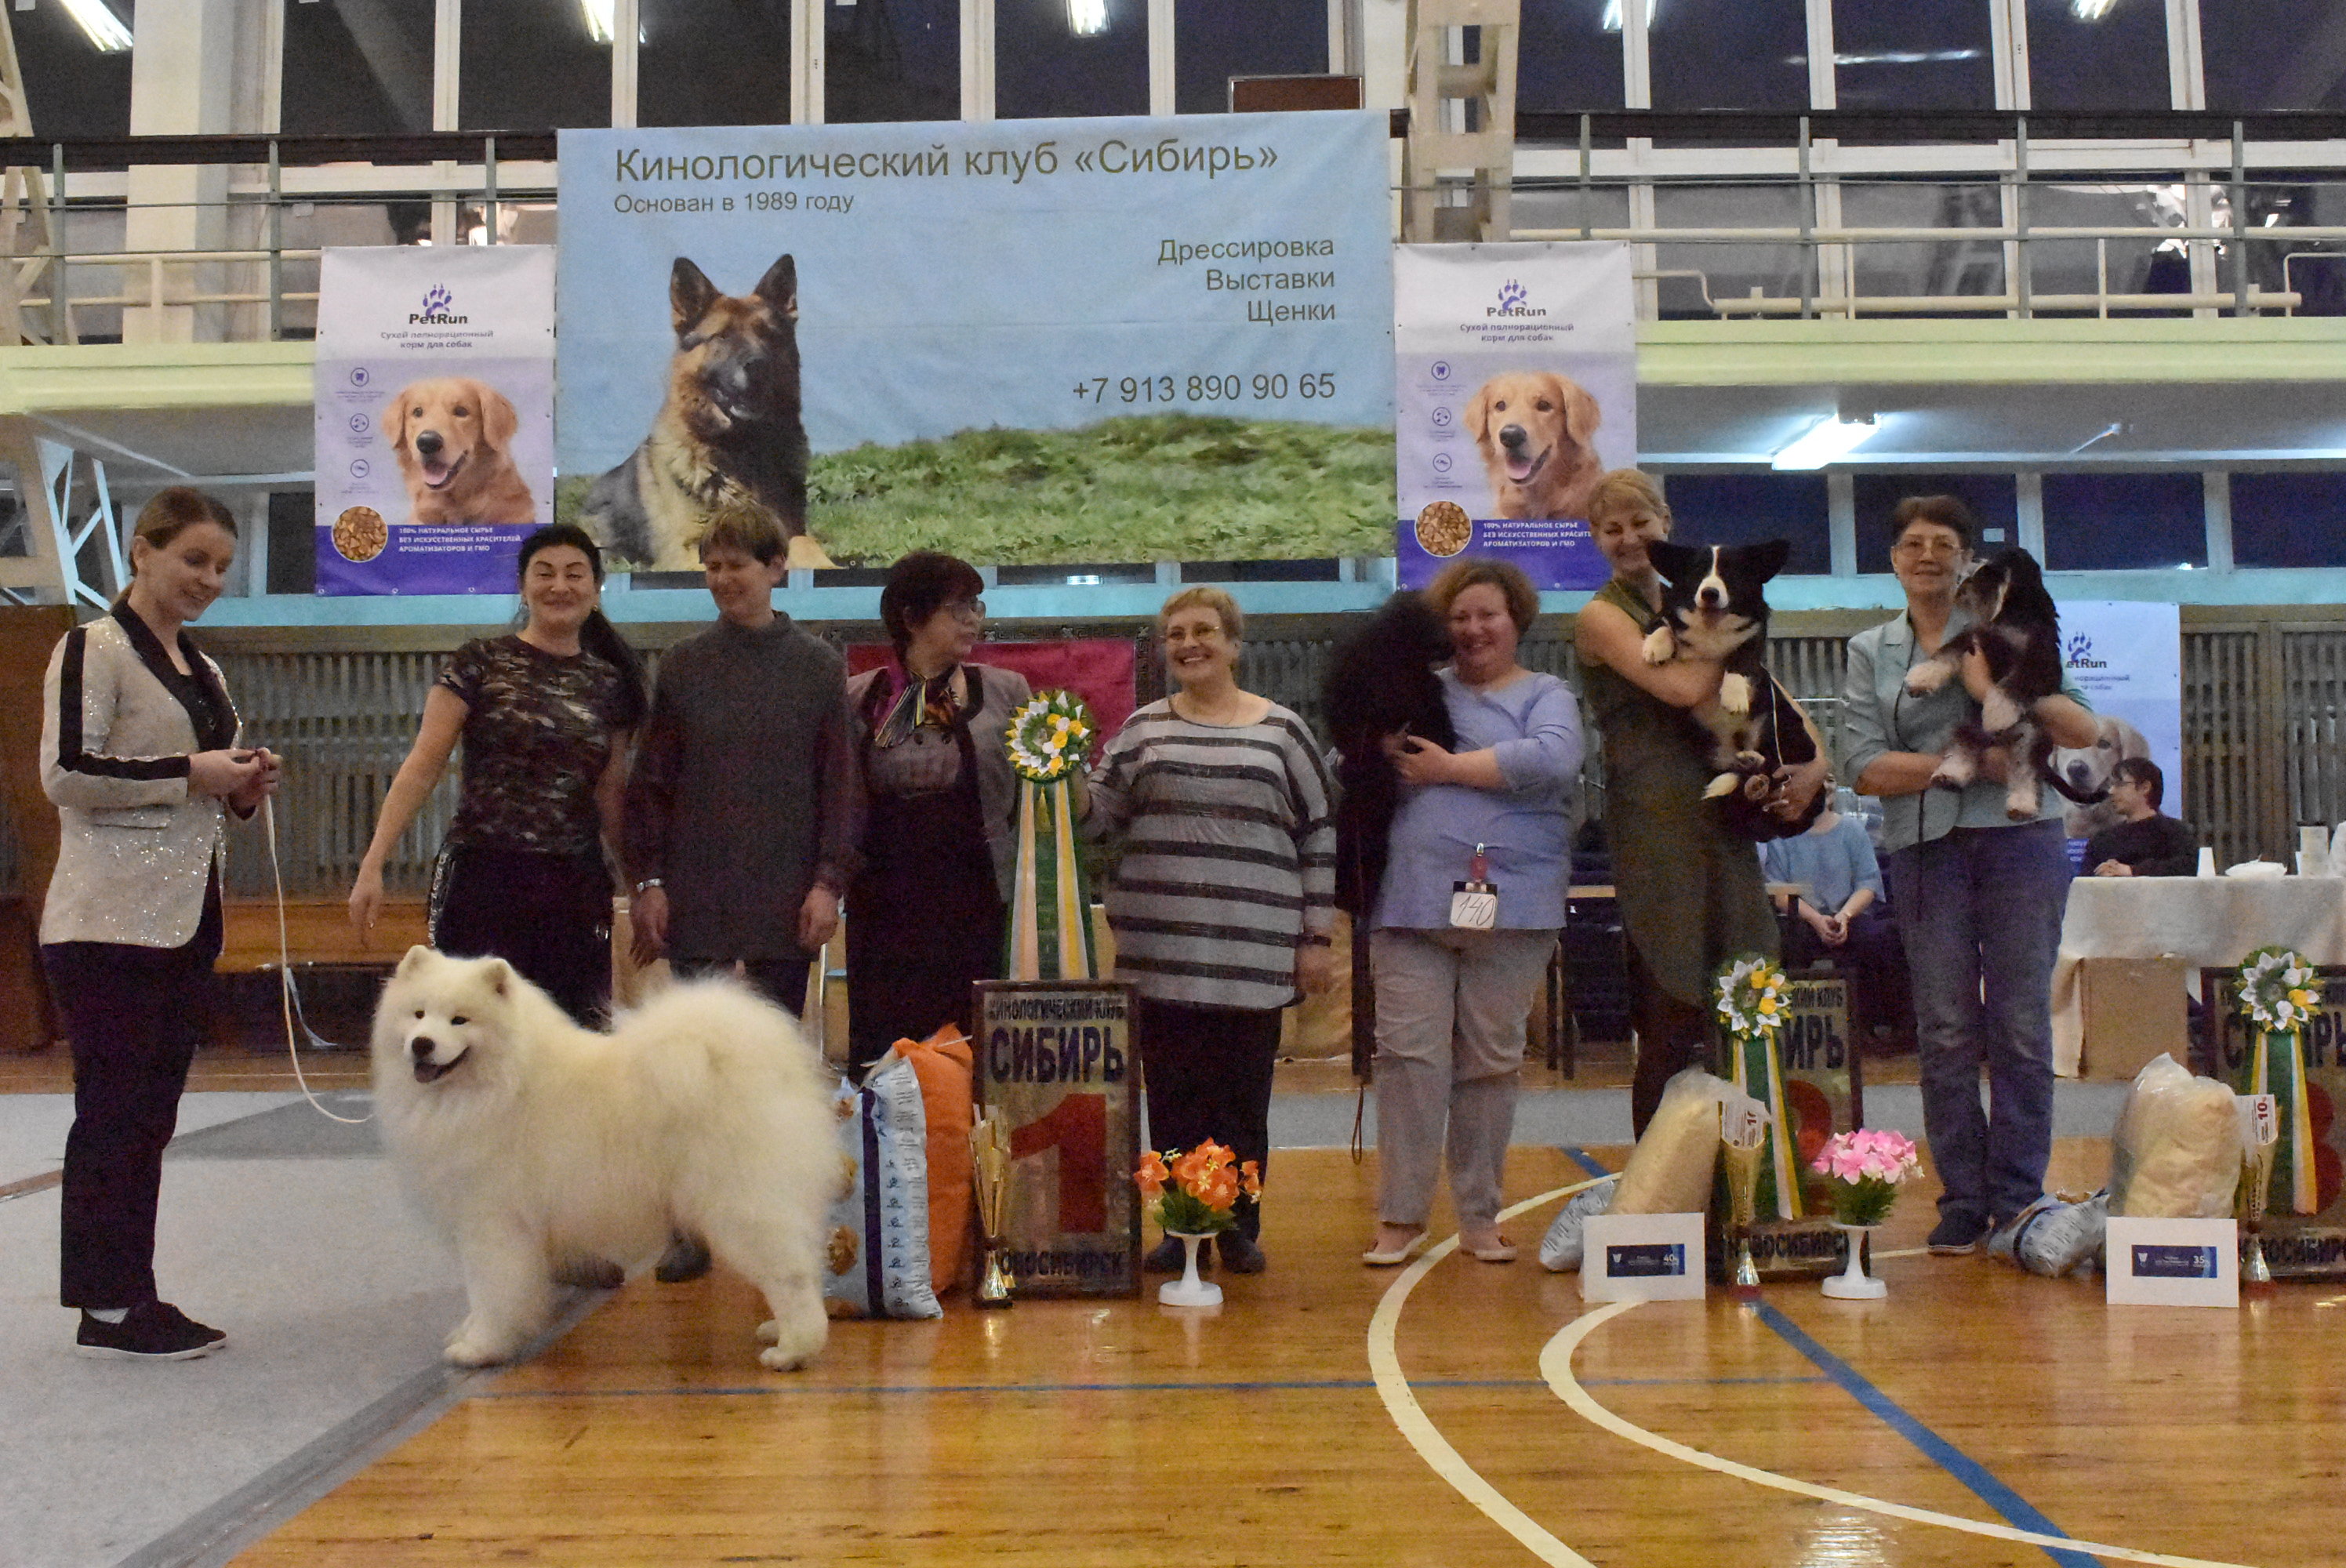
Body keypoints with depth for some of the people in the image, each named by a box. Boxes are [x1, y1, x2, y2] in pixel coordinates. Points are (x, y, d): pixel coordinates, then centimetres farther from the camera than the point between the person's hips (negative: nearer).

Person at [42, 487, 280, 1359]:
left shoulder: (201, 670, 19)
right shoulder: (93, 649, -5)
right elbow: (65, 772, -15)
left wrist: (245, 790, 6)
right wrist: (189, 772, -16)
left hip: (187, 919, 8)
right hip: (109, 924, -8)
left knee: (151, 1115, 10)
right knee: (113, 1112, -4)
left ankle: (133, 1298, 17)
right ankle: (106, 1309, 4)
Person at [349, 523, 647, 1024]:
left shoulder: (610, 682, 11)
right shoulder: (482, 663, 1)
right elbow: (423, 765, -3)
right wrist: (372, 866, -9)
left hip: (576, 890, 3)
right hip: (483, 883, -3)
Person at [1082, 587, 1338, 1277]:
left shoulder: (1282, 730, 5)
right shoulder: (1144, 729, 10)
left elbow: (1321, 835, 6)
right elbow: (1100, 816, 8)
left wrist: (1318, 937, 3)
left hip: (1253, 952, -1)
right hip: (1161, 949, 2)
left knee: (1244, 1096, 5)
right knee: (1172, 1094, 5)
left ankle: (1240, 1227, 19)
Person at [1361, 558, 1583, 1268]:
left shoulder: (1546, 695, 8)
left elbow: (1555, 759, -13)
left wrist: (1452, 768, -11)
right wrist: (1381, 743, -6)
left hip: (1511, 906, -1)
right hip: (1413, 901, 1)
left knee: (1490, 1063, 6)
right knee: (1409, 1056, -2)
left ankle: (1480, 1215, 17)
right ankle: (1401, 1215, 6)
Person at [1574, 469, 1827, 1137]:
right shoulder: (1601, 617, -3)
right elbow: (1684, 688, -20)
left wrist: (1815, 759, 2)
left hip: (1721, 819, 7)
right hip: (1655, 825, -7)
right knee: (1672, 1025, -5)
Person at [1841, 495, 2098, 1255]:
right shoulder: (1870, 650, 11)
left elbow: (2085, 731, 2)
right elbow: (1866, 767, -2)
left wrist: (2006, 692, -16)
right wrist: (1973, 764, -12)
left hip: (2018, 838, -1)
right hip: (1924, 848, 1)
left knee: (2022, 1026, 0)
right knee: (1944, 1032, 1)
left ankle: (2019, 1198, 9)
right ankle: (1962, 1199, 10)